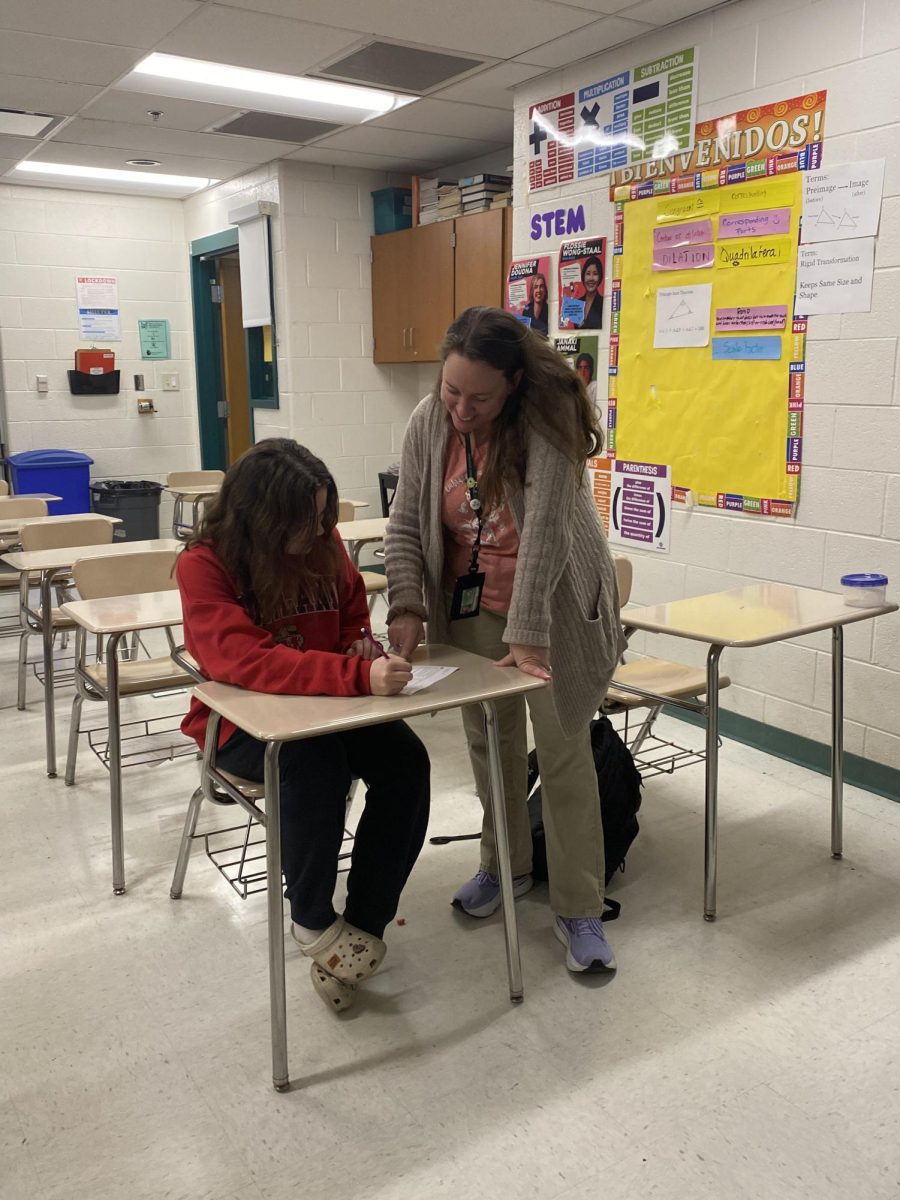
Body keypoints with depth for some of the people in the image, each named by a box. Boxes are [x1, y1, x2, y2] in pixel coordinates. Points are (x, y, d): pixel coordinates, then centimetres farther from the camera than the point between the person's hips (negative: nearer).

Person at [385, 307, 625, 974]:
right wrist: (407, 607, -15)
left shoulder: (547, 422, -22)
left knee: (564, 751, -2)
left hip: (553, 607, -4)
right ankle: (506, 865, 36)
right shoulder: (429, 422, -7)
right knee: (489, 739, 14)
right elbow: (406, 526, -3)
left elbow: (543, 533, -28)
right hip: (471, 605, 5)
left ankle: (580, 910, 10)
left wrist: (528, 637, -32)